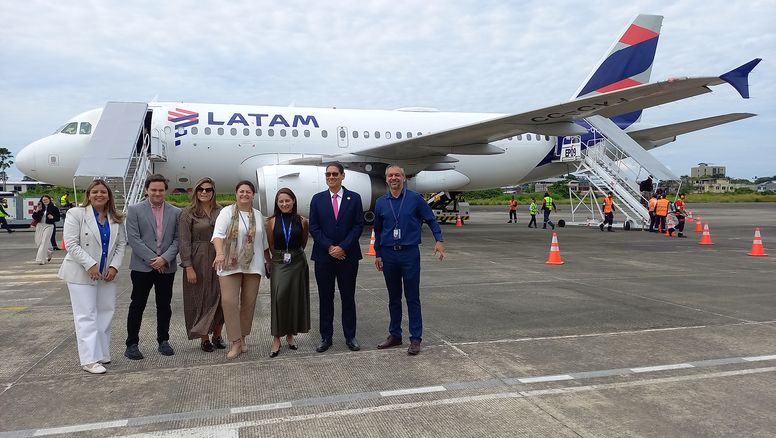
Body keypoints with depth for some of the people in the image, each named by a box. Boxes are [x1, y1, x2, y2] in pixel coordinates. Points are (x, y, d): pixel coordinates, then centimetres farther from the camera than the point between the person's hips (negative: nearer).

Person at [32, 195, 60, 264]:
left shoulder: (54, 208, -3)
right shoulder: (40, 208, 6)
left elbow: (58, 218, 0)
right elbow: (34, 218, 3)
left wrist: (52, 217, -18)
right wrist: (36, 211, -12)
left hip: (48, 226, -5)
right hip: (39, 225, 5)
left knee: (44, 242, -10)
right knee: (38, 242, 8)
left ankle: (41, 259, -6)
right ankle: (48, 253, 33)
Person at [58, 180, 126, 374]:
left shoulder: (116, 219, 8)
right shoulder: (76, 214, -6)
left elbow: (121, 244, 8)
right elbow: (71, 244, -12)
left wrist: (115, 266, -6)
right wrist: (90, 265, -19)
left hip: (107, 273, 5)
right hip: (82, 274, -5)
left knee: (106, 312, 9)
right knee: (86, 315, -4)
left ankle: (101, 353, 21)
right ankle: (90, 359, -2)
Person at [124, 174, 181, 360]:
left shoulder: (176, 212, 6)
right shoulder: (135, 210, -1)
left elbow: (177, 239, 2)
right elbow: (133, 239, -7)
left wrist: (165, 258, -12)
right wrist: (152, 259, -13)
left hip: (166, 267, 2)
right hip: (142, 266, -2)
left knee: (164, 305, 10)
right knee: (137, 305, 3)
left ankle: (163, 341, 21)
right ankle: (132, 344, 12)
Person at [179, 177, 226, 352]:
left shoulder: (221, 211, 6)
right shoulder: (188, 213, -3)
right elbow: (184, 242, -7)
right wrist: (188, 267, -13)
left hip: (219, 259, 3)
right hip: (198, 261, -3)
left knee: (221, 298, 5)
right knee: (202, 299, 5)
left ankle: (217, 335, 23)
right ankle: (204, 339, 18)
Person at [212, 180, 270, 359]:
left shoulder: (258, 215, 12)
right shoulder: (227, 212, -1)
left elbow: (264, 242, 19)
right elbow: (218, 234, -15)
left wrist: (269, 262, 20)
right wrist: (219, 253, -32)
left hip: (253, 266, 4)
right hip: (230, 265, -3)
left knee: (249, 302, 6)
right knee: (229, 301, -10)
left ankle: (242, 338, 20)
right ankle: (235, 342, -2)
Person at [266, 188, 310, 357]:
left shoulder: (302, 221, -1)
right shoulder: (272, 222, -2)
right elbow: (271, 245, 8)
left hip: (298, 263, 1)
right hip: (279, 263, -1)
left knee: (296, 299, 6)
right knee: (278, 298, -11)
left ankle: (290, 334, 22)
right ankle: (276, 338, -4)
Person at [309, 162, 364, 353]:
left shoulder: (354, 198, 3)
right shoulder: (317, 199, 5)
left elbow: (358, 225, -2)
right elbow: (313, 228, 1)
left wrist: (343, 247, -12)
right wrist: (329, 247, -10)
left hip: (348, 255, -1)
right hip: (323, 256, 1)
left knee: (348, 297, 6)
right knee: (325, 298, 7)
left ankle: (350, 337, 16)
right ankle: (326, 337, 16)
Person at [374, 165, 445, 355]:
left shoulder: (415, 198, -2)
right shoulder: (381, 202, 6)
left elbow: (431, 220, 4)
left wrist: (439, 240, -8)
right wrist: (378, 255, 12)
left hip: (410, 254, -3)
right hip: (388, 255, 3)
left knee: (412, 298, 1)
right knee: (393, 298, 12)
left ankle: (415, 339, 9)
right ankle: (394, 335, 23)